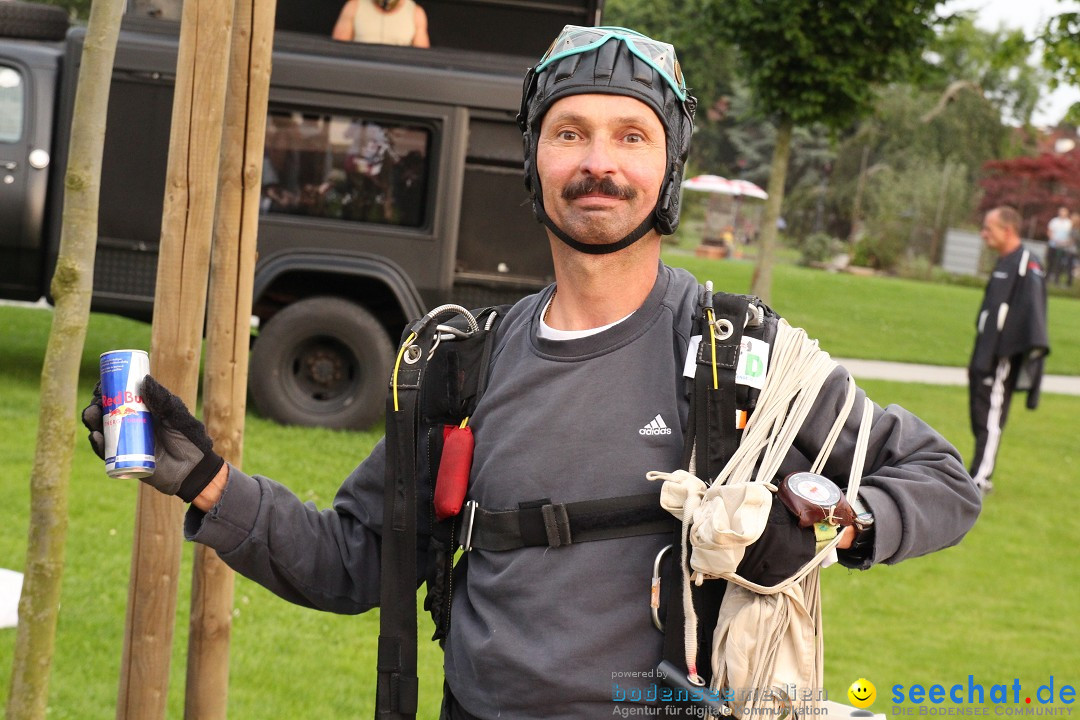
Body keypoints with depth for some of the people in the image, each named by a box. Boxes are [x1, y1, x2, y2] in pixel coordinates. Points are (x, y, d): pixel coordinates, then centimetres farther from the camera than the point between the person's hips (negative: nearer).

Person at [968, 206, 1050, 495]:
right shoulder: (1003, 263, 18)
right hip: (987, 354, 10)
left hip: (1005, 357, -10)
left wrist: (1034, 347, -26)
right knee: (980, 414, 13)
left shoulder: (1026, 264, -12)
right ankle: (980, 474, 22)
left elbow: (1032, 308, -20)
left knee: (991, 416, -9)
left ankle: (980, 479, -8)